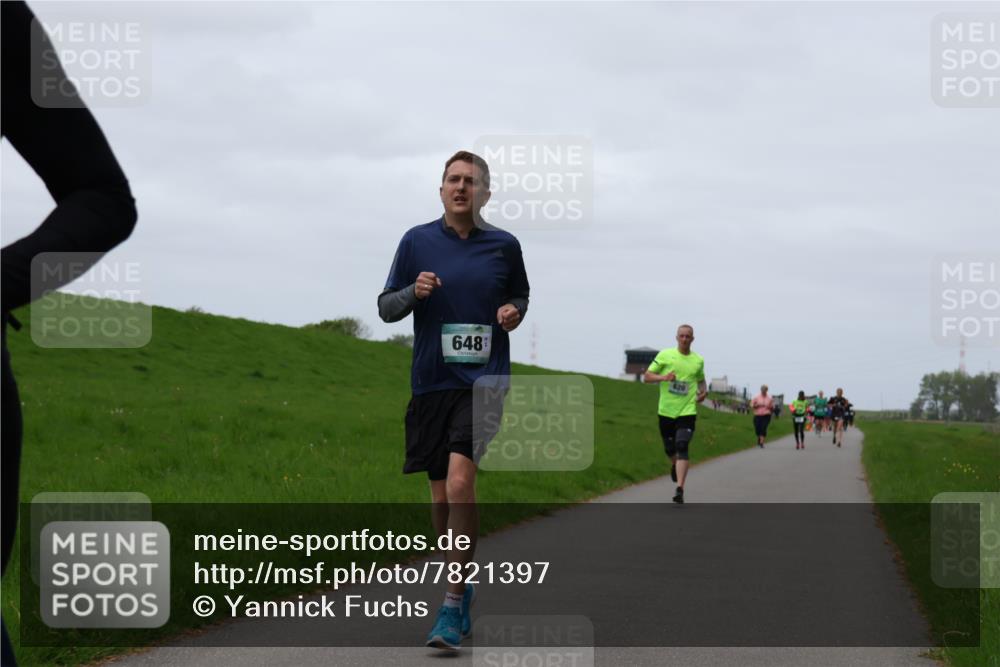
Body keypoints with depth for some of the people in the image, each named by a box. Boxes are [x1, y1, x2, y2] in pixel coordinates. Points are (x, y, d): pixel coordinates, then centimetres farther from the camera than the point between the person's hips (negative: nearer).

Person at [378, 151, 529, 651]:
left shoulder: (504, 245, 5)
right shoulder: (417, 241, 5)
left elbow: (521, 296, 21)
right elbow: (385, 308, 9)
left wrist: (514, 311, -2)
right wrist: (414, 292, -12)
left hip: (483, 380, -2)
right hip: (431, 382, 2)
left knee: (460, 481, -19)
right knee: (440, 492, 7)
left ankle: (451, 606, -16)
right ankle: (462, 586, 28)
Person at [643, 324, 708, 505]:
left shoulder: (698, 360, 6)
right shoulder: (665, 355, 0)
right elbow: (647, 376, 0)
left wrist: (703, 391, 3)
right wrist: (663, 377, -18)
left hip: (687, 410, -1)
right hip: (666, 410, 1)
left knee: (682, 448, -16)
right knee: (669, 449, 12)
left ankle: (680, 490, -20)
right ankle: (675, 465, 50)